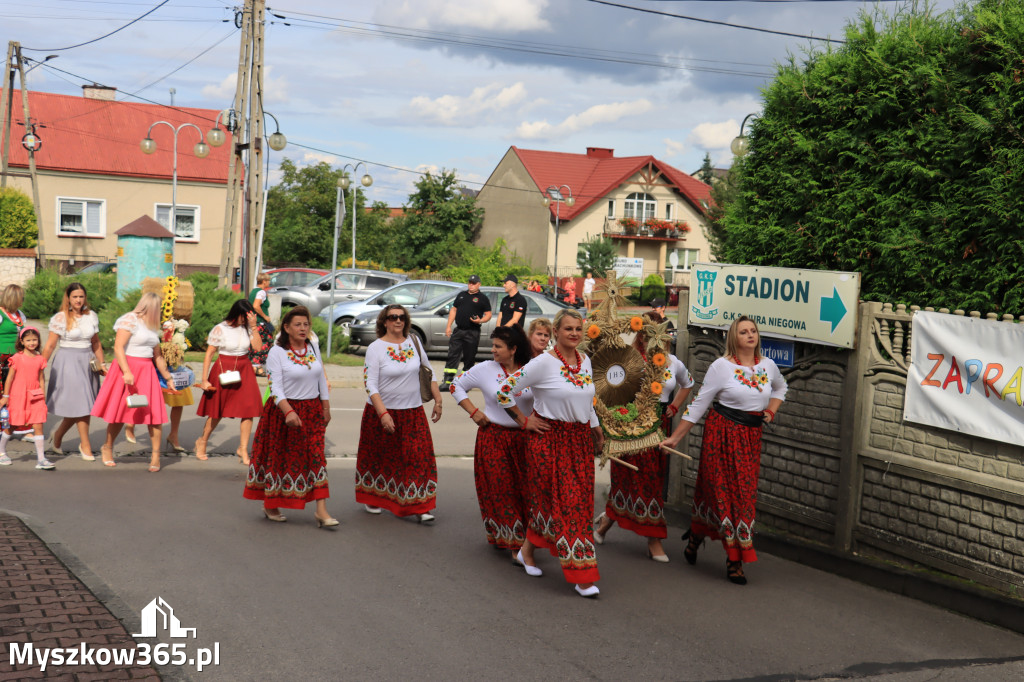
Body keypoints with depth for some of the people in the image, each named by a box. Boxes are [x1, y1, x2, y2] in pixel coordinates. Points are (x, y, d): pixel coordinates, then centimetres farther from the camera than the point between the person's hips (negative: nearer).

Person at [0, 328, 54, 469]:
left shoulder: (40, 359, 6)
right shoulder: (17, 358, -6)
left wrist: (43, 396, 13)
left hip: (35, 397, 3)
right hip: (17, 396, -3)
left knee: (38, 426, -4)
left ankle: (41, 459, -2)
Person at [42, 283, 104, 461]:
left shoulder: (92, 316, 8)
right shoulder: (60, 318, -6)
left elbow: (96, 343, 16)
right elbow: (50, 346, -6)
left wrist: (101, 364, 9)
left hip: (87, 363, 5)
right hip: (68, 363, -5)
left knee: (77, 407, 6)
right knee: (80, 406, -3)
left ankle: (57, 436, 29)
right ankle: (85, 445, 9)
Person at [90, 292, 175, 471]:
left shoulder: (152, 327, 18)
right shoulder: (130, 320, -7)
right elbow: (118, 347, -15)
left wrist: (168, 377, 28)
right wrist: (127, 372, -24)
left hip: (147, 372, 6)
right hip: (127, 370, -6)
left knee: (155, 413, -3)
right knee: (120, 412, 2)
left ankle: (156, 455, 3)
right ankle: (107, 448, 24)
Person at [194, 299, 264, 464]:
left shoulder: (247, 328, 3)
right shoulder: (220, 329, -7)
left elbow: (258, 347, -10)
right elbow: (209, 354, -6)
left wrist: (253, 326, -14)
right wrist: (205, 379, -9)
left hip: (244, 370, 3)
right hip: (224, 370, -3)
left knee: (249, 410, -5)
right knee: (217, 411, 8)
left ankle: (243, 449, 5)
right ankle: (202, 441, 31)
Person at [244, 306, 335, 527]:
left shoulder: (313, 349, 7)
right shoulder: (276, 352, -10)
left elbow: (322, 380, 14)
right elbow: (276, 387, -17)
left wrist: (326, 408, 12)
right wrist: (289, 411, -30)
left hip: (312, 411, 4)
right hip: (284, 411, -4)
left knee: (316, 457, -2)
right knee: (280, 458, 6)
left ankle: (321, 510, -4)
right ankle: (270, 506, 23)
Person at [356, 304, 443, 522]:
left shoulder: (414, 342, 3)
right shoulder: (375, 348, -9)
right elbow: (370, 384, -13)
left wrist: (437, 400, 8)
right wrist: (383, 414, -22)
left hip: (413, 413, 3)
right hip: (382, 412, -3)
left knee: (418, 456, -4)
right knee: (380, 458, 10)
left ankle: (419, 506, 0)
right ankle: (372, 499, 30)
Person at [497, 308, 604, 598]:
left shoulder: (585, 360, 7)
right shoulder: (544, 362, -13)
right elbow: (505, 391, -10)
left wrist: (596, 430, 24)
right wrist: (524, 421, -5)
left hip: (580, 438, 7)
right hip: (550, 439, -7)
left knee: (579, 501, 9)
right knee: (562, 501, -6)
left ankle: (527, 549, 28)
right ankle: (581, 576, -2)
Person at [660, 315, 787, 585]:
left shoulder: (768, 365, 6)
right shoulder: (722, 366, -8)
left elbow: (780, 387, 30)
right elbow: (698, 404, -5)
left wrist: (770, 412, 12)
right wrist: (675, 438, -6)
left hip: (751, 436, 5)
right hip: (722, 432, -5)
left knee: (745, 492, 4)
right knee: (724, 491, -3)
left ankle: (696, 537, 19)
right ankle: (734, 559, 10)